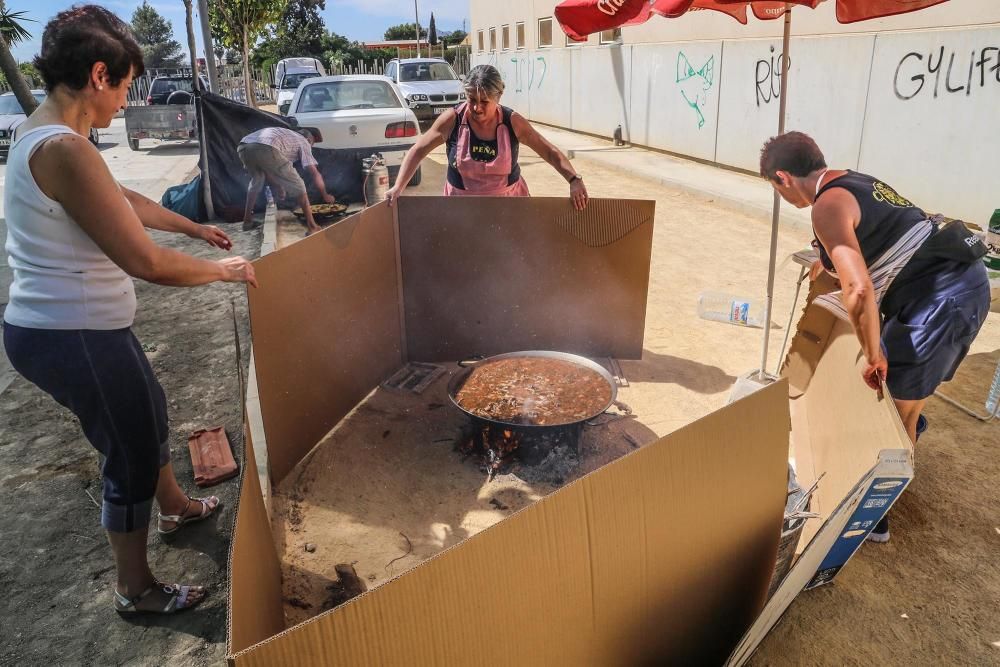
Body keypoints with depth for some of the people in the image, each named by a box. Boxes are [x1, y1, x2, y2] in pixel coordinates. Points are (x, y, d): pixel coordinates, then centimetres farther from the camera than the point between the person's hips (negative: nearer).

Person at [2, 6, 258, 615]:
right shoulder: (66, 150, -25)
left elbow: (126, 200, 22)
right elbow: (144, 260, -26)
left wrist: (196, 228, 32)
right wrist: (223, 271, -10)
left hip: (55, 328, 10)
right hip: (76, 338, -10)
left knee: (148, 412, 27)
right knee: (132, 456, 7)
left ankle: (175, 507, 52)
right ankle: (137, 590, 27)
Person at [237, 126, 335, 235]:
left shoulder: (287, 135, 41)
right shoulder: (303, 142, 24)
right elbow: (315, 174, 17)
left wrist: (279, 187, 52)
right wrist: (325, 196, 28)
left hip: (243, 147, 7)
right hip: (265, 149, -7)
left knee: (256, 180, 34)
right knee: (297, 185, 7)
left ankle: (247, 221, 36)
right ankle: (313, 227, 5)